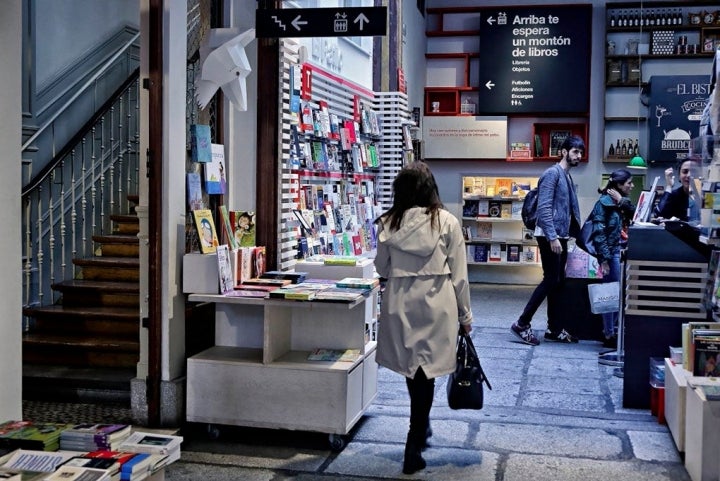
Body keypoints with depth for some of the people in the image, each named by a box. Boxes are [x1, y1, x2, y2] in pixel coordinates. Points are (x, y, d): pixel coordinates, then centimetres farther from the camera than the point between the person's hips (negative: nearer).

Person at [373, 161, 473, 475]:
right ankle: (414, 444, 4)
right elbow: (458, 274, -4)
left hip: (400, 304, 2)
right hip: (436, 304, -2)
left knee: (411, 367, 19)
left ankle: (421, 428, 38)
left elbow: (382, 268, 8)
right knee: (426, 371, 5)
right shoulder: (447, 222, -7)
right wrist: (465, 315, 6)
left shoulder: (388, 223, -3)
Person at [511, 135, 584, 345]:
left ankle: (554, 329, 16)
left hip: (561, 236, 9)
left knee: (558, 281, 10)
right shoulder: (552, 173, -11)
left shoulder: (567, 176, 17)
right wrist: (552, 237, -24)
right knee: (551, 280, -9)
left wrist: (575, 234, 15)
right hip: (550, 236, -9)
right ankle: (522, 323, -3)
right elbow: (544, 208, -20)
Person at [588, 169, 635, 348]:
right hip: (611, 253, -8)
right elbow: (598, 232, -16)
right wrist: (604, 258, -20)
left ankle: (609, 330, 20)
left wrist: (623, 202, -9)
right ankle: (609, 336, 7)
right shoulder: (604, 202, -11)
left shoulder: (623, 203, 13)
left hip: (623, 252, 8)